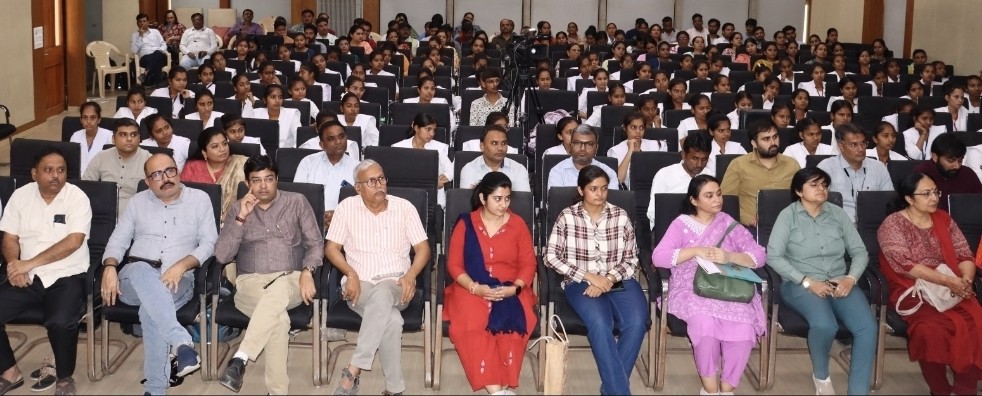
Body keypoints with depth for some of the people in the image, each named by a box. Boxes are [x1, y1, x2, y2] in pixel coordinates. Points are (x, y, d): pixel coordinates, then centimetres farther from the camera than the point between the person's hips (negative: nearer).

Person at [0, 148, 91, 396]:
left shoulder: (77, 197, -8)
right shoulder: (21, 195, 5)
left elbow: (73, 241, -18)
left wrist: (29, 263, -20)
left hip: (66, 276, -4)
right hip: (28, 277, 4)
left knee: (61, 323, -32)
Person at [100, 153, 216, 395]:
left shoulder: (199, 199, 8)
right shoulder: (138, 201, 15)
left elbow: (209, 243, 1)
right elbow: (118, 240, 12)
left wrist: (181, 266, -16)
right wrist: (110, 268, -9)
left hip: (178, 281, -1)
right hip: (134, 280, 1)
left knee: (151, 308, -35)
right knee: (142, 271, -38)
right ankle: (181, 341, -52)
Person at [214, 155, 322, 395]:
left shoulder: (297, 202, 10)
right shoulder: (237, 209, 12)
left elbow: (315, 243, 7)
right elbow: (221, 255, 2)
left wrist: (307, 272, -12)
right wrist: (241, 218, -7)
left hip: (290, 280, 0)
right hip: (251, 282, 0)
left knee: (275, 294, -41)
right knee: (279, 318, -35)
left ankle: (240, 360, -44)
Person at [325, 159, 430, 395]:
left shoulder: (404, 207, 4)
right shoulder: (347, 208, 3)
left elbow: (423, 248, 4)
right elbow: (331, 248, 4)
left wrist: (411, 274, -15)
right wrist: (351, 273, -13)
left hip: (395, 284, 0)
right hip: (359, 284, 0)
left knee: (381, 295, -39)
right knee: (391, 319, -34)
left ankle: (354, 371, -38)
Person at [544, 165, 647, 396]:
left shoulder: (621, 216, 5)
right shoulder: (567, 217, -1)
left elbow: (631, 259, 6)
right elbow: (551, 258, -5)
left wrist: (609, 279, -13)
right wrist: (589, 277, -13)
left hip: (618, 280, 2)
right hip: (581, 282, -2)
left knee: (636, 322, -27)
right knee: (599, 323, -33)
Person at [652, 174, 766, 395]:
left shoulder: (729, 224, 12)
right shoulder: (681, 224, 5)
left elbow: (759, 256, 4)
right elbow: (658, 257, -9)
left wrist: (729, 257, -15)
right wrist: (696, 251, -17)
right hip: (691, 290, -2)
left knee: (743, 330, -28)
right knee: (704, 323, -35)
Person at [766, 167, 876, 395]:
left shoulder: (838, 214, 11)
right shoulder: (788, 215, 0)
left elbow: (859, 252, 10)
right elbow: (773, 257, -9)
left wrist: (850, 278, -10)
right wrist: (807, 282, -17)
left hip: (839, 283, 4)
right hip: (800, 284, -4)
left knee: (867, 327, -24)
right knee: (824, 325, -34)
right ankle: (821, 375, -3)